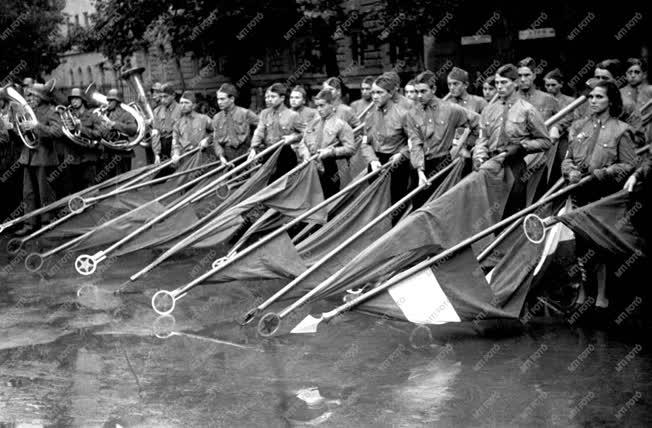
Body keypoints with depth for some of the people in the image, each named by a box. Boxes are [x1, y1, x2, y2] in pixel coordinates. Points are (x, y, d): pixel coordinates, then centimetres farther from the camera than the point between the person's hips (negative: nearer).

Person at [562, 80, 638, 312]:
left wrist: (602, 173, -16)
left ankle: (602, 295, 8)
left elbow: (629, 165, -6)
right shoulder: (579, 127, 11)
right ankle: (581, 293, 19)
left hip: (605, 196, -4)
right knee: (580, 243, 8)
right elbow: (568, 158, 16)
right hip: (579, 194, 4)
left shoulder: (621, 130, -4)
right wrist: (571, 171, -5)